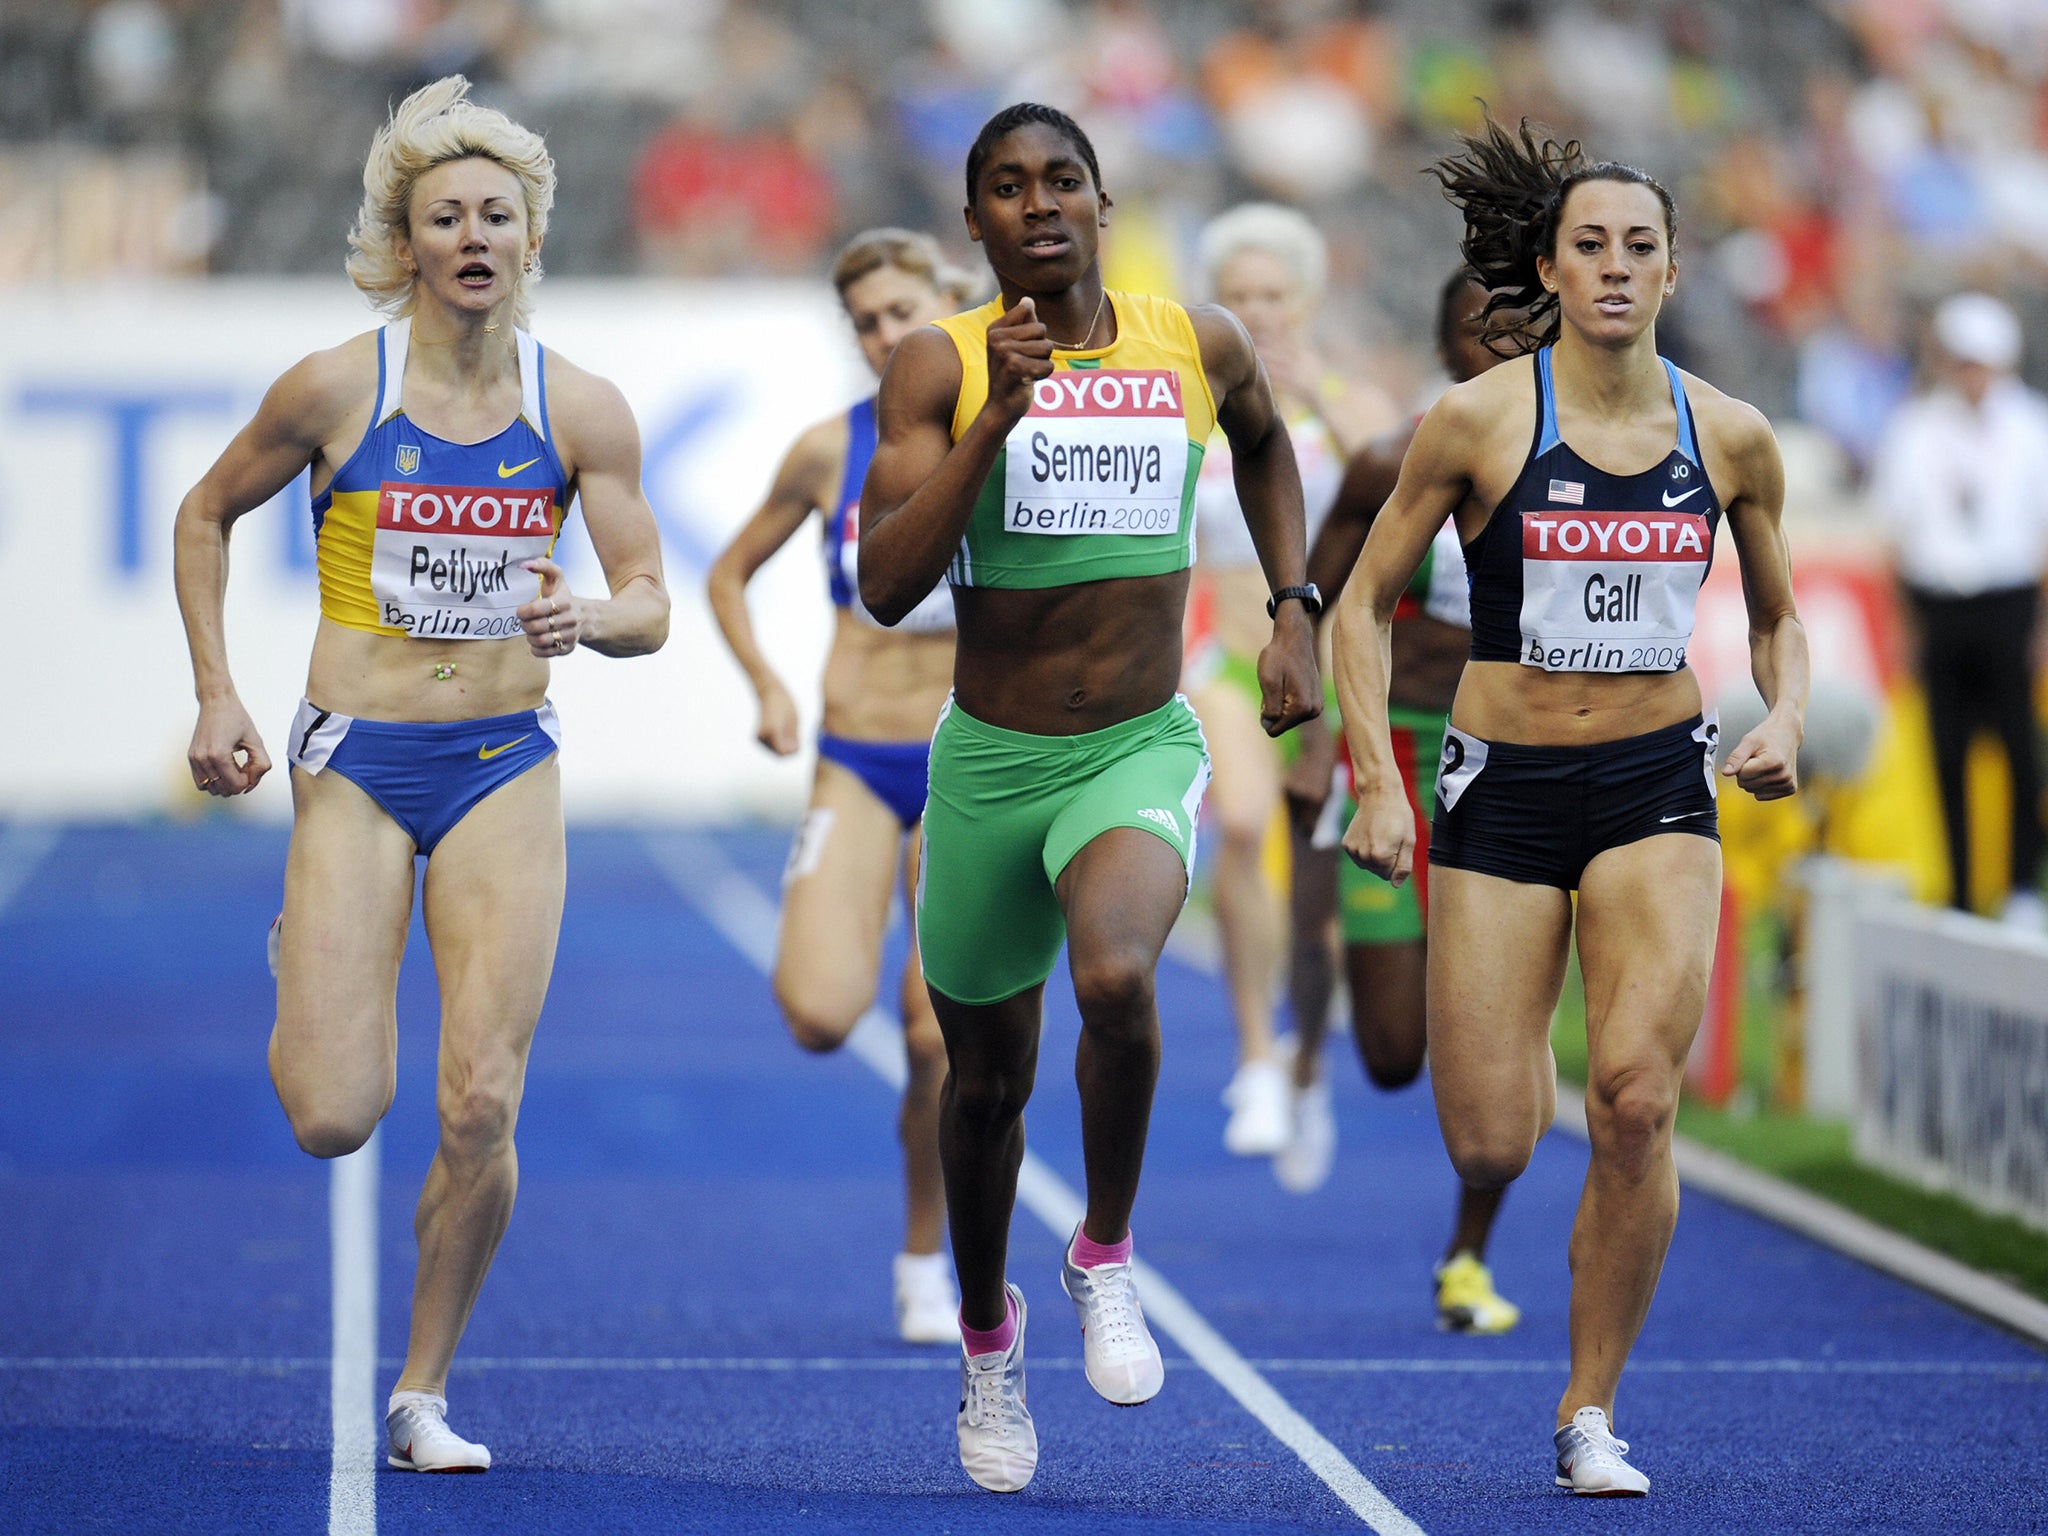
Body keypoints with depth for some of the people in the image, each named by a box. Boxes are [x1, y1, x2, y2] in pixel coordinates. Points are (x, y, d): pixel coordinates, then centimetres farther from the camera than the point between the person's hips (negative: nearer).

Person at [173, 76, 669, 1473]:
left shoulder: (581, 409, -1)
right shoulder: (337, 387, -6)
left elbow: (651, 603, 2)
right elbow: (207, 515, 9)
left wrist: (590, 617, -21)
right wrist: (216, 695, 2)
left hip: (506, 770, 2)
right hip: (358, 766, -1)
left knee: (481, 1109, -7)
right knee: (336, 1117, -11)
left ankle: (426, 1392, 11)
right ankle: (303, 996, 26)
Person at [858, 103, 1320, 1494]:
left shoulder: (1199, 350, -1)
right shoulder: (940, 368, -8)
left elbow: (1268, 445, 23)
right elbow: (888, 586, -18)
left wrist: (1294, 613, 14)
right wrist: (995, 419, -25)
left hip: (1141, 752, -1)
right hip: (989, 760, 1)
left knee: (1116, 979, -32)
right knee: (989, 1076, 14)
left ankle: (1108, 1259, -6)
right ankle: (987, 1336, 41)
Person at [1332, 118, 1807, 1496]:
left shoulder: (1732, 439, 1)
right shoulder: (1479, 422, -6)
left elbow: (1777, 618, 16)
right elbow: (1367, 602, 1)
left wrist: (1783, 722, -4)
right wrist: (1377, 786, -9)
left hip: (1659, 787, 1)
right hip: (1505, 789, -1)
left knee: (1637, 1100, -18)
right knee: (1489, 1152, -6)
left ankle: (1592, 1413, -1)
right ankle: (1512, 1063, 36)